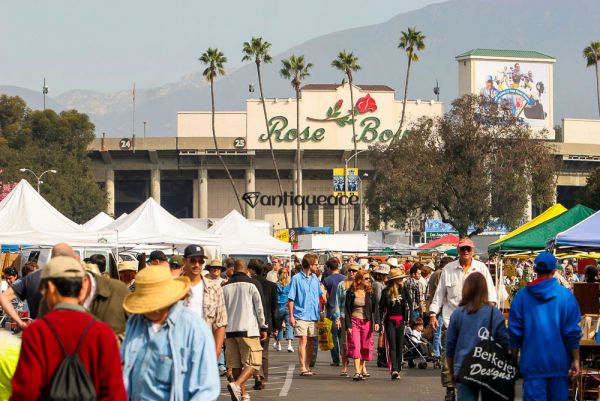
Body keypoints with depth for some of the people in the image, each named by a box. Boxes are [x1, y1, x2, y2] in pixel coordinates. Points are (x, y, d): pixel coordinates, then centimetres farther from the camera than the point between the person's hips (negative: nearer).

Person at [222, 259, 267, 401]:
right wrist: (263, 328, 7)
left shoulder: (225, 287, 10)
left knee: (236, 365, 10)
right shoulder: (250, 284, -1)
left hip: (230, 331, 5)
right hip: (248, 330, -5)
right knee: (253, 363, -4)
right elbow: (259, 307, -1)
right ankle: (237, 385, -25)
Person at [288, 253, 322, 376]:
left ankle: (307, 366, 15)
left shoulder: (315, 279, 12)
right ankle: (303, 368, -11)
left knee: (311, 342, 8)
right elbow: (291, 299, -5)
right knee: (303, 341, -11)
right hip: (301, 315, -6)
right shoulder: (296, 279, -6)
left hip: (313, 316, 6)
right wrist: (291, 316, -10)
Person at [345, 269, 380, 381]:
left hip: (367, 322, 2)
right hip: (354, 321, -2)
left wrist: (376, 322, -7)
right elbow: (347, 309, 1)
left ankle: (362, 368, 15)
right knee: (355, 346, -11)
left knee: (365, 346, 2)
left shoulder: (370, 293, 5)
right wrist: (348, 325, -6)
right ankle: (357, 372, -16)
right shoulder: (351, 293, 0)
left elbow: (375, 308, 5)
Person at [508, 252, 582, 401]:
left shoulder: (522, 295, -2)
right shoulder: (565, 295, -4)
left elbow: (515, 332, 2)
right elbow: (573, 332, -4)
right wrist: (576, 359, 4)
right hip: (559, 361, 0)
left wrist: (514, 359, 13)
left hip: (532, 362, 0)